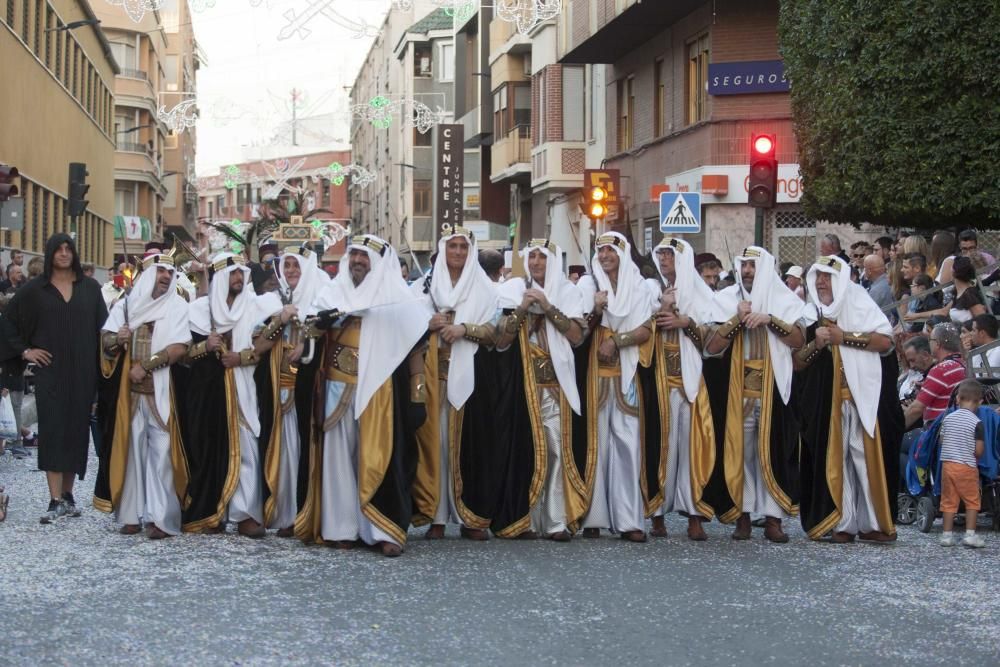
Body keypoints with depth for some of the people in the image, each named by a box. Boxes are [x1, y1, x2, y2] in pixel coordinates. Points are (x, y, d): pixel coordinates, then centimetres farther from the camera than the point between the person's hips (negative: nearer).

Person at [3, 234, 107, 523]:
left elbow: (102, 326, 8)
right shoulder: (34, 289, 3)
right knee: (53, 429, -8)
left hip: (83, 371, 2)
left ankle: (68, 494, 17)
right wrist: (24, 350, 0)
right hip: (50, 370, -2)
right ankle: (56, 500, -11)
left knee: (76, 429, 5)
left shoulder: (90, 287, 7)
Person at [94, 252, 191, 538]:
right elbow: (105, 340, 8)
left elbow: (180, 347, -9)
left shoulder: (177, 305, 1)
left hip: (162, 389, -3)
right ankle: (133, 513, 8)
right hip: (129, 389, 3)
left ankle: (161, 516, -6)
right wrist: (117, 339, -14)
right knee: (131, 446, 3)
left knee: (161, 448, -7)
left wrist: (146, 366, -15)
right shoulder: (127, 304, 10)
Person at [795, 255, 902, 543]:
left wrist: (844, 337, -10)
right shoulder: (809, 316, 13)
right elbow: (797, 363, 10)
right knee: (834, 460, 0)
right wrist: (815, 345, -8)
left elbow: (885, 340, -7)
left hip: (864, 396, -3)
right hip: (825, 401, 3)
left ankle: (875, 522, 1)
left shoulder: (861, 305, 5)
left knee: (868, 456, -4)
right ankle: (842, 523, 3)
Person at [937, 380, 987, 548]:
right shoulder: (976, 422, -10)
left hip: (947, 463, 4)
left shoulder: (947, 418, 3)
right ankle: (970, 534, 1)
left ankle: (946, 535, 10)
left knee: (948, 501, 9)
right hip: (967, 466, -4)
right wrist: (976, 454, 11)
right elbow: (979, 451, -11)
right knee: (972, 501, 7)